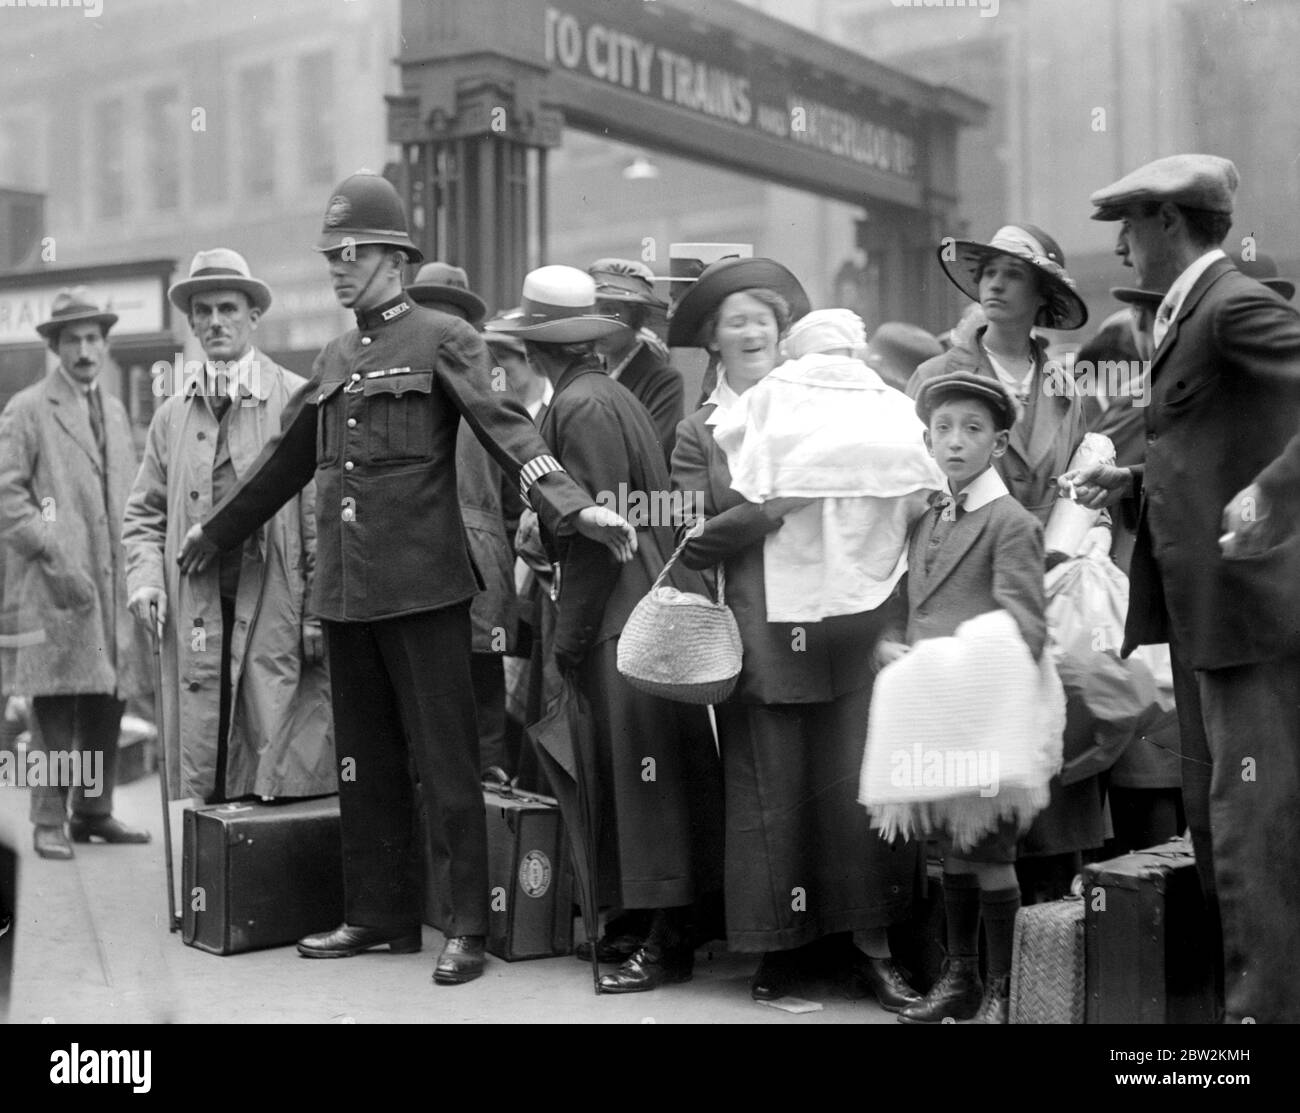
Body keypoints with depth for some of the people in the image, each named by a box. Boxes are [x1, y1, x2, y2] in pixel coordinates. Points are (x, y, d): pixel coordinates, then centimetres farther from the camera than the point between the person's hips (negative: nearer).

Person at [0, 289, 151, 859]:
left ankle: (94, 811, 19)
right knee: (56, 705, -5)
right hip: (54, 588, -6)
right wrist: (56, 558, -14)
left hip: (113, 583, 6)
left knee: (108, 702, 8)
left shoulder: (115, 410, 19)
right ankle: (49, 821, 3)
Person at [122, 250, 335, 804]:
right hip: (195, 618, 4)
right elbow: (144, 512, 20)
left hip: (278, 615, -4)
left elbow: (321, 514, -3)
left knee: (288, 777, -4)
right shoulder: (172, 414, 14)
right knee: (201, 776, 5)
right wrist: (145, 577, 1)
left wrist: (320, 614, -8)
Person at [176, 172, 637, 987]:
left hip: (423, 582, -7)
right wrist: (217, 532, 33)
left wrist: (575, 507, -30)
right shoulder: (336, 359, 17)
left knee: (444, 759, -2)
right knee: (364, 760, 13)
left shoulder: (443, 339, -3)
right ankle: (378, 914, 25)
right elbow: (289, 460, 26)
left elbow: (506, 429, -15)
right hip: (345, 587, 7)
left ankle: (468, 927, 7)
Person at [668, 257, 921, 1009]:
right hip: (760, 639, -1)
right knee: (773, 794, 1)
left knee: (856, 787, -2)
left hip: (846, 628, 2)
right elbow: (695, 542, -3)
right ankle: (784, 946, 13)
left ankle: (869, 945, 6)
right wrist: (775, 509, -14)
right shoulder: (699, 434, 9)